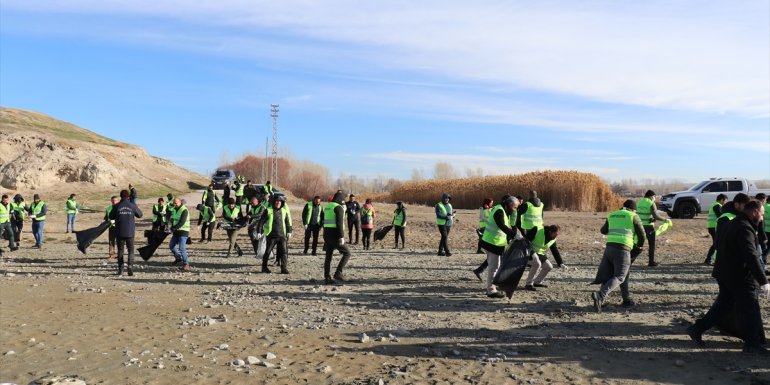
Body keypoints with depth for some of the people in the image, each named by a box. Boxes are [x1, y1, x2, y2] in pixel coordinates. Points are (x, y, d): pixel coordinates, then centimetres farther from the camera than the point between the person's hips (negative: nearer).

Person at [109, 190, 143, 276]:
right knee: (131, 250, 7)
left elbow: (111, 217, 6)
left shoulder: (117, 206, -5)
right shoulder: (132, 206, -5)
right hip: (130, 232, 0)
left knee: (120, 250, 12)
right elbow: (140, 215, 8)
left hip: (120, 232, 0)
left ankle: (120, 269, 12)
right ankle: (130, 266, -12)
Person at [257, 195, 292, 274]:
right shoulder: (268, 210, -3)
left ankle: (284, 268, -3)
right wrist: (259, 232, -5)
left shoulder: (284, 211, 8)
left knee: (284, 252, -6)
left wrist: (289, 232, 18)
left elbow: (288, 222, 19)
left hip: (282, 235, 2)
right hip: (271, 235, -2)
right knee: (267, 252, 7)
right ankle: (264, 267, 22)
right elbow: (261, 221, 0)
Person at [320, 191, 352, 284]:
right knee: (347, 253, 3)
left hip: (327, 235, 8)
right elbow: (339, 223, -19)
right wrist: (341, 237, -20)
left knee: (328, 256, 11)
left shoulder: (327, 207, 16)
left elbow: (322, 220, 21)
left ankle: (327, 278, 11)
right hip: (335, 235, -8)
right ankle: (338, 273, -6)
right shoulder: (339, 207, -10)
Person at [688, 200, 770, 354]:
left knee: (723, 305, 16)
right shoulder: (745, 228, -20)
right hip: (740, 278, -9)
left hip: (725, 275, 9)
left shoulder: (729, 225, 11)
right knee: (751, 310, 3)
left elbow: (720, 248, 22)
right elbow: (751, 258, -27)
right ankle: (752, 343, 12)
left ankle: (698, 328, 16)